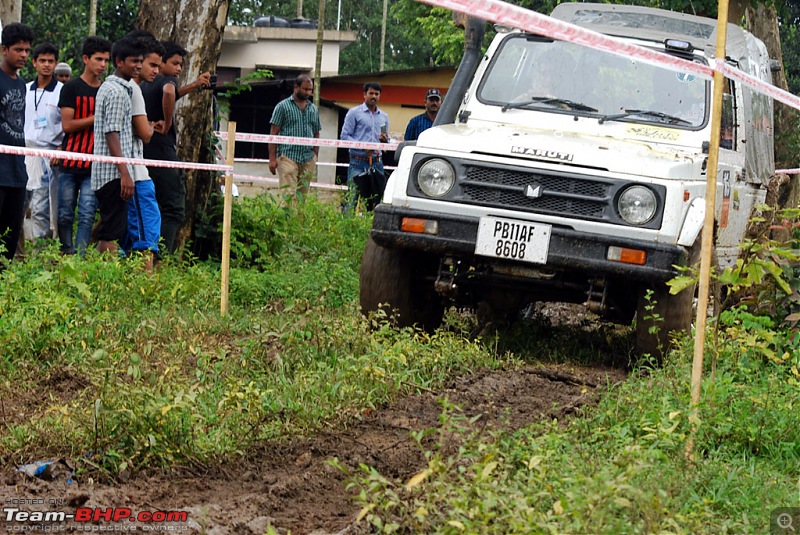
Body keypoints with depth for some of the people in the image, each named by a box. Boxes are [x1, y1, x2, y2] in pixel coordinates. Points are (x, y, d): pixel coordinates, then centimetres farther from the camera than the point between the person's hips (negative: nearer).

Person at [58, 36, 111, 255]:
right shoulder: (71, 88, 0)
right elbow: (67, 125, -8)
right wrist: (98, 118, -12)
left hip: (95, 165, 2)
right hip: (71, 162, -2)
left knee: (87, 215, -6)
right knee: (65, 214, 3)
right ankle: (66, 255, 12)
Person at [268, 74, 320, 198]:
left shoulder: (313, 109, 16)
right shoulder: (283, 106, 2)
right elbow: (274, 133, -2)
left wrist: (315, 159, 12)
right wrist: (272, 158, -8)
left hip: (308, 160, 5)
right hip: (288, 156, -5)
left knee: (303, 195, 4)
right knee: (289, 194, -14)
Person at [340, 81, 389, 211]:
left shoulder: (384, 116, 19)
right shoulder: (354, 113, 4)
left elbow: (387, 143, 24)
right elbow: (345, 135, -4)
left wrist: (385, 141, -2)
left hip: (377, 163, 5)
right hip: (358, 162, -4)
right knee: (352, 197, -9)